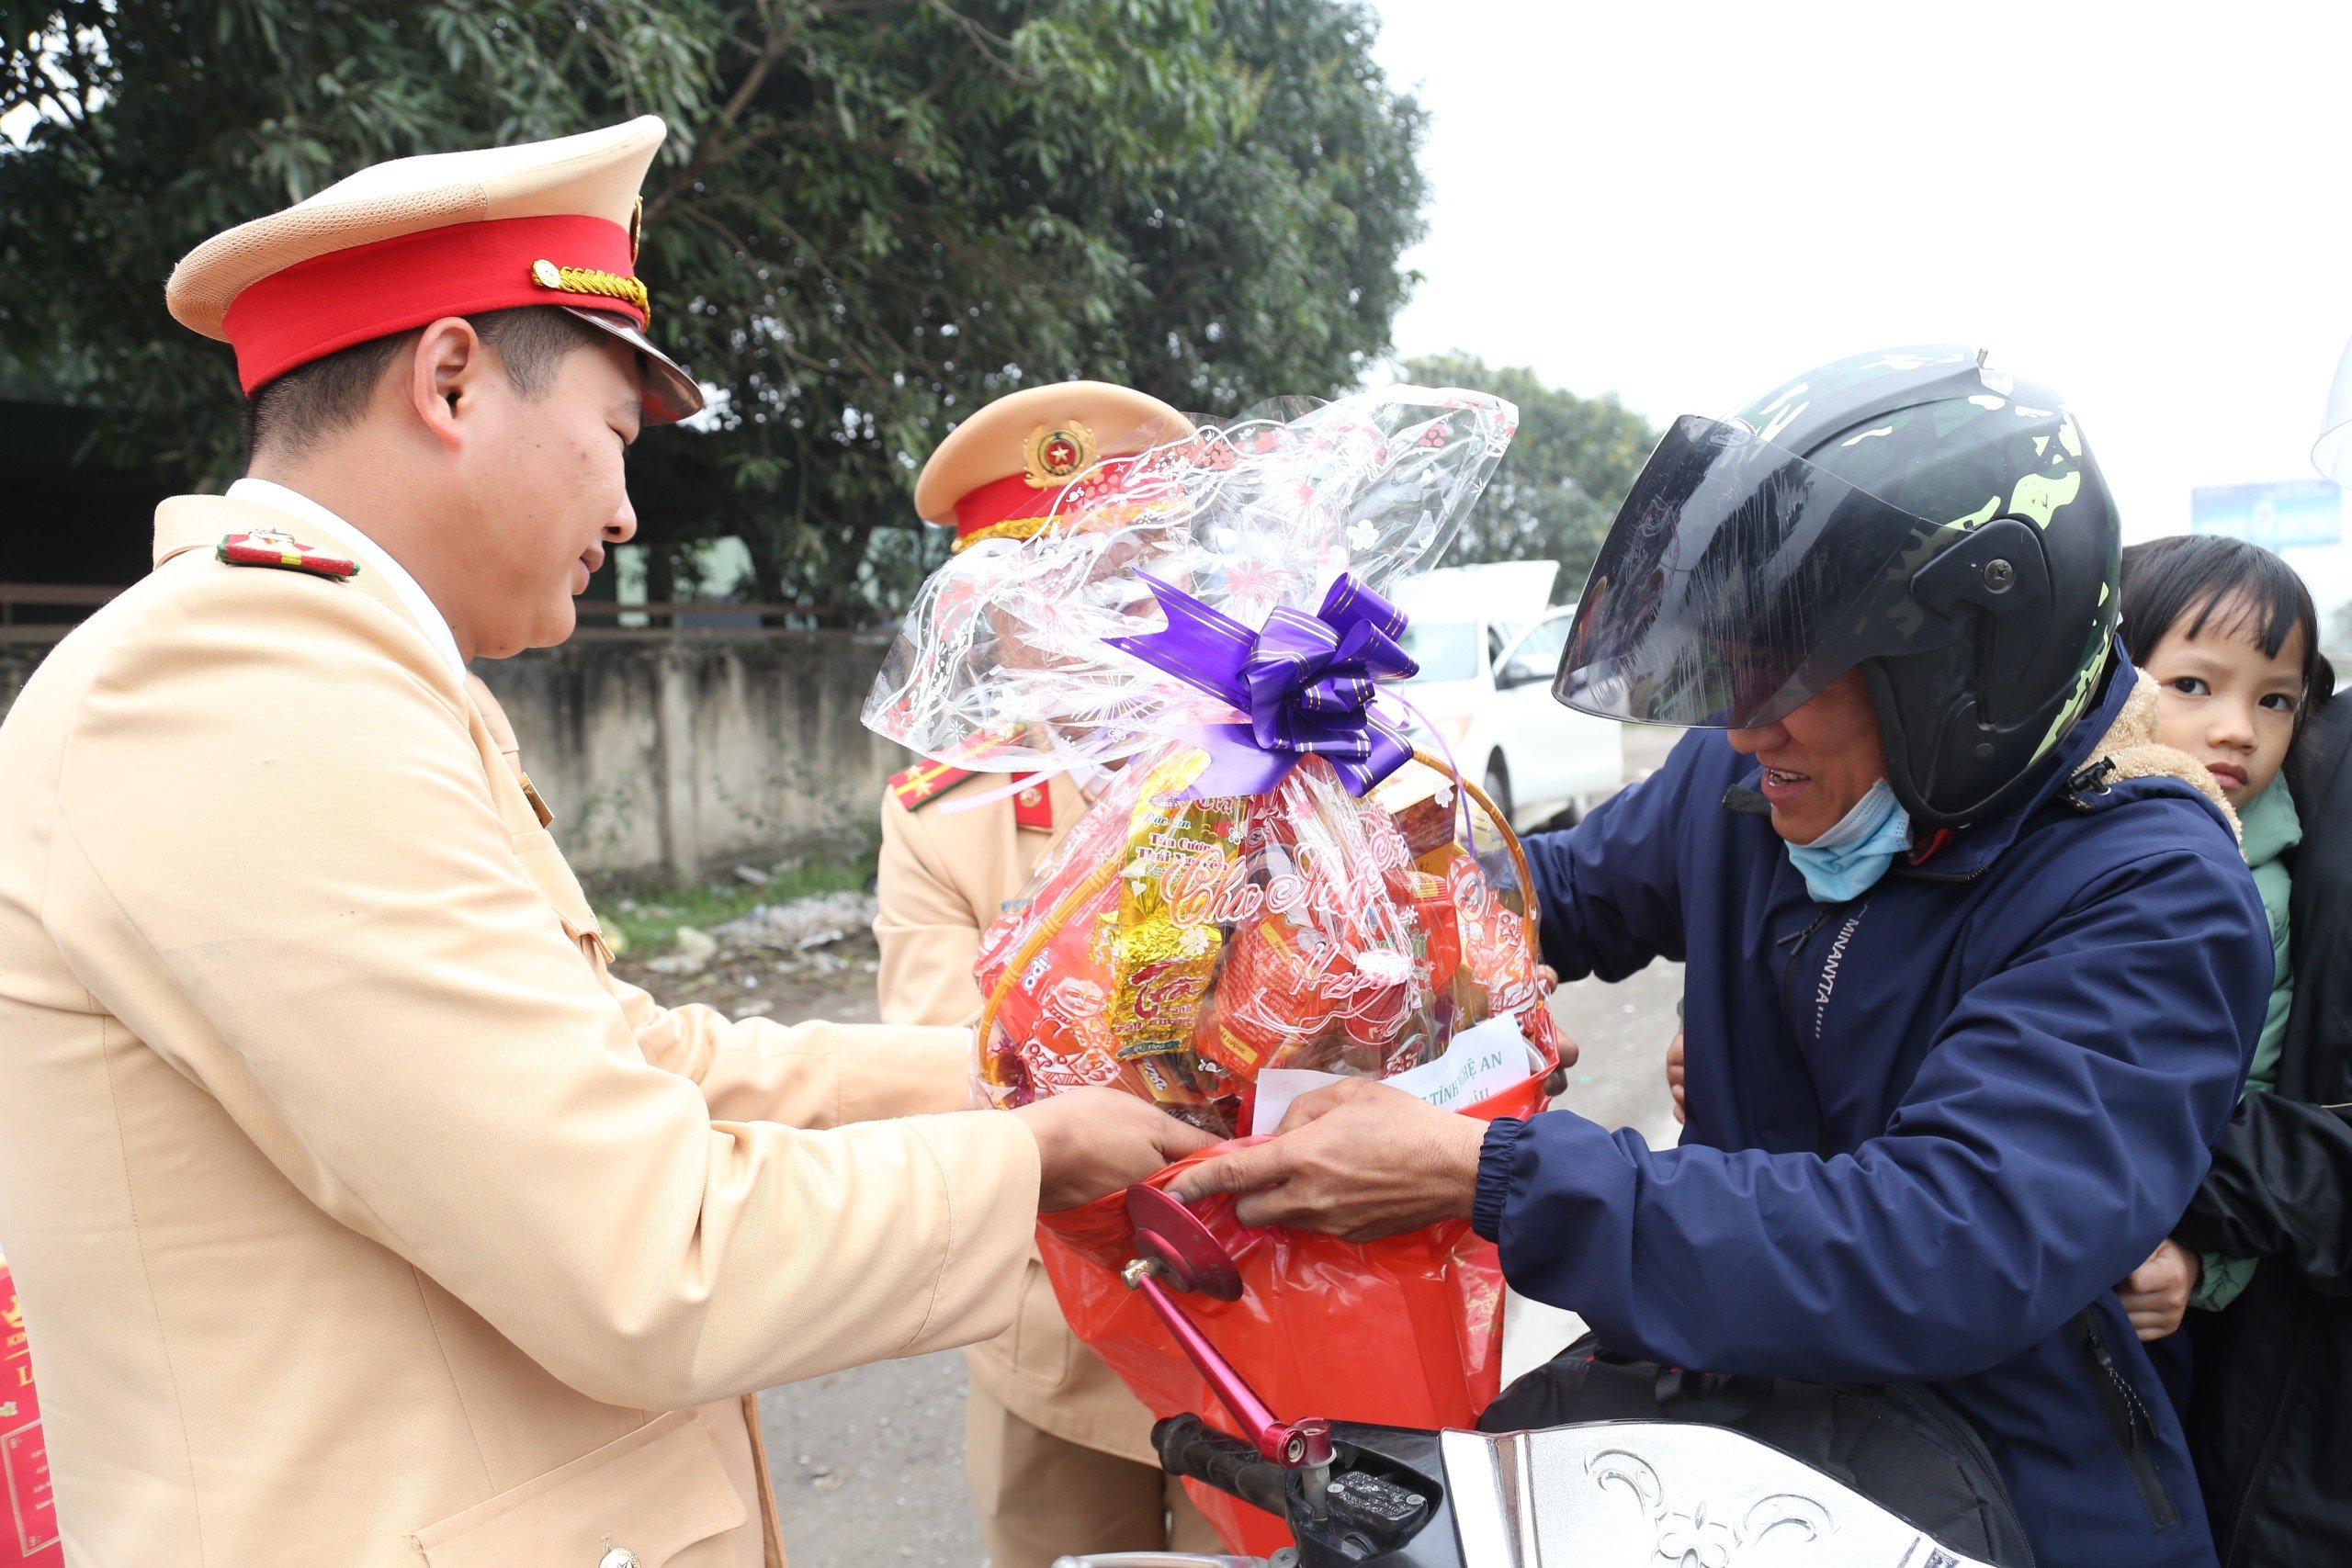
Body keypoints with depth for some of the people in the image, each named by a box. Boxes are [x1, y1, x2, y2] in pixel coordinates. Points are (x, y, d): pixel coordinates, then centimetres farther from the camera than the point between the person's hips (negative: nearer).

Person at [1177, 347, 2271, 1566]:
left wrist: (1481, 1177, -36)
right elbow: (1566, 892, 13)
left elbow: (1951, 1254, -33)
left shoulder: (2155, 905, -22)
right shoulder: (1739, 783, -4)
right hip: (1728, 1421, 5)